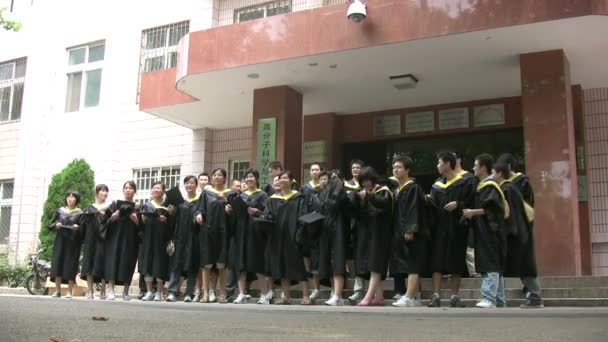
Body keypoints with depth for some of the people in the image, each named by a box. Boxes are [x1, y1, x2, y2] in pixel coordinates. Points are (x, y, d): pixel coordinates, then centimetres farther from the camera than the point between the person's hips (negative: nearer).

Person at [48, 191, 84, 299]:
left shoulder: (79, 213, 3)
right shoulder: (60, 211, 12)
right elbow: (51, 225, 13)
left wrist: (78, 227, -20)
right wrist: (56, 225, -8)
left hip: (72, 242, -3)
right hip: (60, 241, 3)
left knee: (70, 265, -5)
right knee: (58, 263, -3)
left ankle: (69, 291, -2)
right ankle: (57, 291, 2)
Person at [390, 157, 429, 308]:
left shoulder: (413, 188, -8)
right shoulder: (396, 190, 18)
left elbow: (414, 210, -18)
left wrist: (410, 230, -25)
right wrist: (396, 232, 15)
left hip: (411, 234, -9)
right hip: (400, 233, 9)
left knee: (412, 267, -8)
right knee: (411, 267, 10)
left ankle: (408, 297, -11)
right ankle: (415, 297, 14)